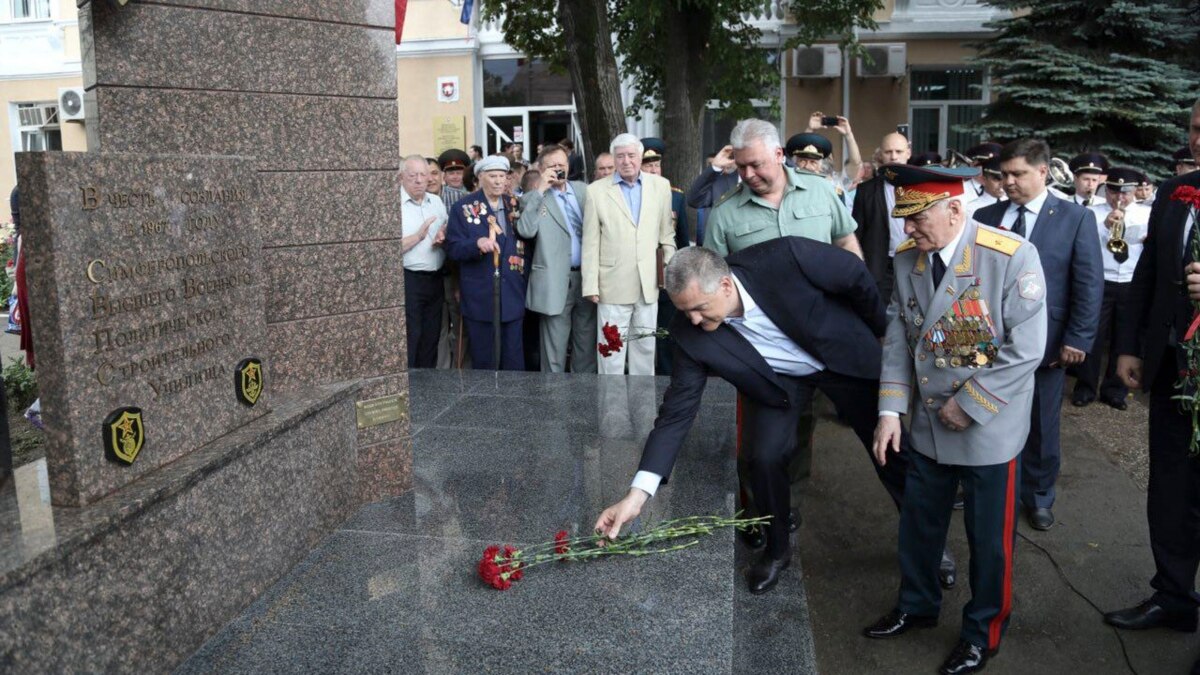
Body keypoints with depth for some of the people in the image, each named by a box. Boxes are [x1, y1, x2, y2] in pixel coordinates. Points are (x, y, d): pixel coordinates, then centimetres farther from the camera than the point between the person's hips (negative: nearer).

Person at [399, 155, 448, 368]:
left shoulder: (436, 202, 12)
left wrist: (443, 238, -3)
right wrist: (418, 236, -22)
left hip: (435, 279, 6)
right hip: (407, 280, -6)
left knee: (431, 339, 13)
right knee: (408, 340, -5)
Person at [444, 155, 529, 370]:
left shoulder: (515, 205, 10)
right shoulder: (463, 208, -1)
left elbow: (526, 240, 16)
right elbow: (453, 248, -5)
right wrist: (477, 244, -24)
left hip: (512, 294, 3)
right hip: (480, 297, -3)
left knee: (514, 358, 8)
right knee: (484, 360, 5)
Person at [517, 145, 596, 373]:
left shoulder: (584, 190, 10)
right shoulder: (533, 198, -1)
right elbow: (526, 231, -17)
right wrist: (540, 190, -16)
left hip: (587, 276, 4)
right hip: (556, 281, -4)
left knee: (587, 344, 13)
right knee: (555, 348, 2)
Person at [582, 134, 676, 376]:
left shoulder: (660, 185, 5)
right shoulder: (597, 190, -2)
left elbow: (667, 235, 10)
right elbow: (590, 243, -2)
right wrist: (591, 285, -5)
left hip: (649, 284, 3)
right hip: (613, 285, -2)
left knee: (645, 347, 12)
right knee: (611, 350, 2)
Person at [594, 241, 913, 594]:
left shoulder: (784, 259, -38)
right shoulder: (690, 333, -28)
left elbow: (856, 274, -20)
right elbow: (677, 411, -23)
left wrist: (879, 331, -3)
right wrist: (637, 495, -29)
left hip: (844, 354, -1)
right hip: (779, 379, 1)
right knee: (766, 457, -16)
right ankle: (777, 549, 13)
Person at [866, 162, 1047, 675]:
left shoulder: (1012, 257, -19)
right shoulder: (907, 258, -3)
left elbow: (1026, 349, -19)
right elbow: (898, 339, 1)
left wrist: (967, 406, -16)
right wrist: (891, 410, -4)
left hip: (989, 431, -5)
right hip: (928, 425, 5)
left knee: (988, 536, 11)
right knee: (918, 524, 19)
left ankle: (983, 630, 33)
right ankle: (917, 606, 42)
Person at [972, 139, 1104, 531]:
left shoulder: (1076, 218, -3)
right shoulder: (985, 217, 3)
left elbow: (1089, 285, -5)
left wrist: (1077, 339, -10)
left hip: (1045, 342, -2)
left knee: (1041, 424, 12)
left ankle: (1039, 497, 30)